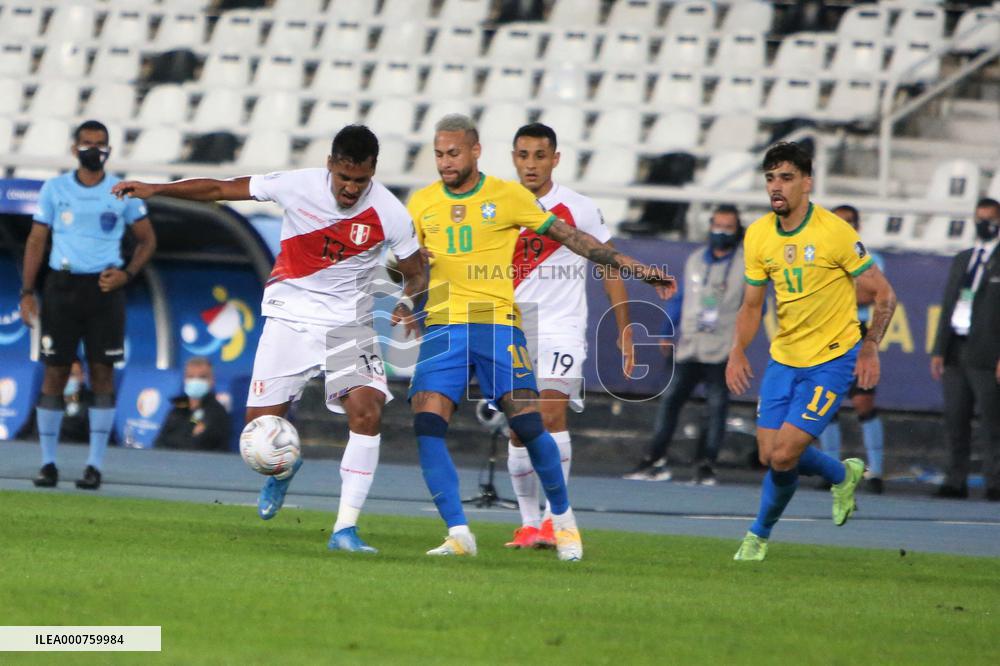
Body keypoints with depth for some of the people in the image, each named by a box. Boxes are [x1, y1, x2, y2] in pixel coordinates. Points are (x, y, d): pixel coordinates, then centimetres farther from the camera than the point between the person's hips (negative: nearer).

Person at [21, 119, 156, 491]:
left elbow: (147, 240, 11)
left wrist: (127, 273, -6)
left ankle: (95, 465, 3)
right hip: (62, 287, 0)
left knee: (102, 373, -2)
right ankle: (48, 463, 7)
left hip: (104, 288, 0)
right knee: (55, 374, 0)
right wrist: (27, 293, -1)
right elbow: (36, 241, 7)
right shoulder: (55, 189, 4)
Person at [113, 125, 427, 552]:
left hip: (348, 325, -1)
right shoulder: (298, 186, -13)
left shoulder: (389, 214, -13)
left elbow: (416, 273, 3)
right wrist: (156, 189, -9)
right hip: (289, 319, 1)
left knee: (367, 411, -23)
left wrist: (407, 302, -18)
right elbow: (220, 189, -3)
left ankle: (345, 528, -18)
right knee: (260, 422, -5)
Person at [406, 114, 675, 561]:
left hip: (497, 324, -2)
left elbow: (570, 237, 7)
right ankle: (458, 535, -10)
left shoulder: (508, 196, 3)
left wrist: (634, 268, 4)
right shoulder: (421, 204, 11)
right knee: (426, 424, -15)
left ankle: (563, 519, 11)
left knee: (527, 425, -11)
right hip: (443, 325, 2)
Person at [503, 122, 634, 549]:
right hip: (513, 333, 3)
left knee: (550, 414, -21)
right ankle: (529, 523, 12)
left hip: (562, 329, -3)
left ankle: (554, 517, -18)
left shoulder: (579, 210, -1)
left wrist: (625, 330, 4)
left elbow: (611, 269, 6)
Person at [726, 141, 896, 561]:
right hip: (784, 358, 6)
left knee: (783, 456, -12)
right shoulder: (758, 235, 1)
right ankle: (843, 474, 33)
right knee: (770, 455, 4)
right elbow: (751, 305, 10)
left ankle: (760, 534, 14)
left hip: (832, 360, -6)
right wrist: (738, 351, -6)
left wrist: (870, 348, -16)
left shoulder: (835, 232, -16)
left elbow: (884, 295, -8)